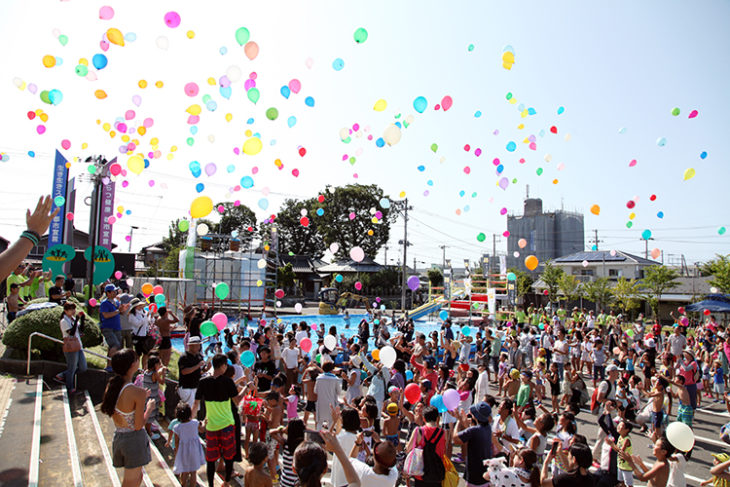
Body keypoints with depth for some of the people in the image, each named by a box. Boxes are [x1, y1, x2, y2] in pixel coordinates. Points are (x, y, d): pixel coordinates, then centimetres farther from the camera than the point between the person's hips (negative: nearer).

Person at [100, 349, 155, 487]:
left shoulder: (110, 386, -3)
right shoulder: (138, 392, -25)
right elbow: (138, 426, -18)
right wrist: (150, 408, -3)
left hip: (117, 438, 7)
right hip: (134, 439, -7)